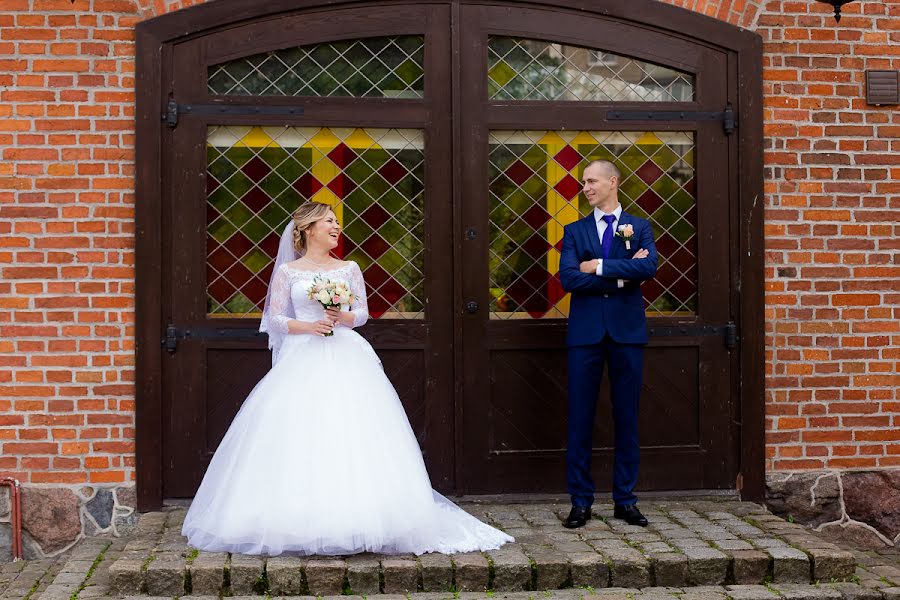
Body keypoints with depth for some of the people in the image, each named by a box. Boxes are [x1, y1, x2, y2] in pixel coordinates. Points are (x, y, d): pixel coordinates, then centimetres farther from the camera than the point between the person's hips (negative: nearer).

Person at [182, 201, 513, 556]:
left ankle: (349, 520, -2)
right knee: (298, 441, -7)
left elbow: (362, 313, 10)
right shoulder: (288, 271, 8)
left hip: (344, 358, 1)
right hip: (302, 360, -1)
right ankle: (300, 523, 0)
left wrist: (344, 318, -11)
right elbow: (275, 318, 4)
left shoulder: (349, 269, 12)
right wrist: (308, 326, -11)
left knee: (351, 438, -8)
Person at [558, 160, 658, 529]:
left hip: (627, 332, 0)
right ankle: (580, 502, 9)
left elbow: (649, 267, -12)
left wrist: (599, 267, -13)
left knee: (627, 419, 5)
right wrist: (622, 276, -10)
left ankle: (625, 500, 15)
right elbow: (569, 278, -6)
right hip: (585, 333, 0)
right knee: (579, 419, 1)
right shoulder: (574, 231, 10)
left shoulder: (639, 227, 8)